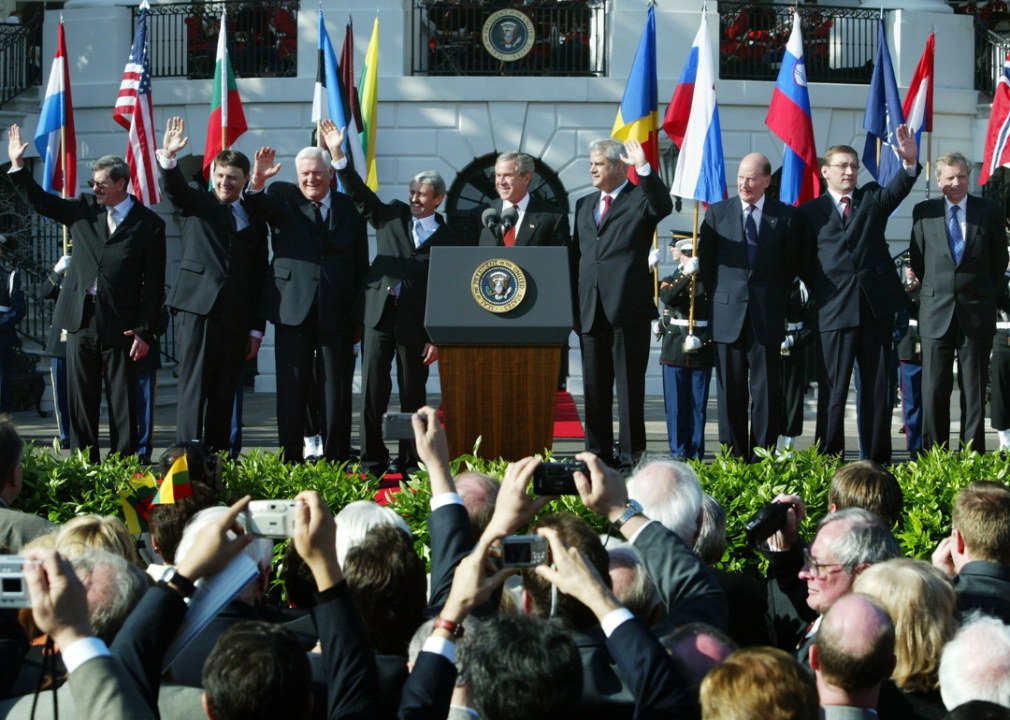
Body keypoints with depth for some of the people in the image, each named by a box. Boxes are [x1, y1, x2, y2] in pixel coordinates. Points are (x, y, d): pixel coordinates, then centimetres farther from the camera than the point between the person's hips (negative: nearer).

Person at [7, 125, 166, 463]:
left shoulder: (149, 225, -2)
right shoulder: (83, 209, 10)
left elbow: (153, 283, -4)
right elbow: (39, 201, 18)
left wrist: (145, 331, -10)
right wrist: (17, 165, 6)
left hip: (120, 326, -4)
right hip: (80, 321, 4)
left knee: (123, 403, 0)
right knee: (81, 400, 7)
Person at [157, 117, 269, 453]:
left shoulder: (254, 221, 16)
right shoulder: (197, 203, 12)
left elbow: (259, 277, 14)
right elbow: (173, 188, -10)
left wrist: (256, 328, 9)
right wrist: (168, 157, -31)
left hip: (236, 316, 3)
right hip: (197, 308, -3)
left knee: (224, 394, 3)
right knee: (193, 388, -9)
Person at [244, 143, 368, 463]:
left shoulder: (350, 209, 10)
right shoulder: (282, 197, 7)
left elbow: (360, 266, 13)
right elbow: (257, 208, -15)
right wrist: (257, 182, -37)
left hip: (337, 315, 1)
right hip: (294, 309, -1)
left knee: (337, 389, 2)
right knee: (291, 388, 0)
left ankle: (336, 459, 9)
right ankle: (290, 460, 4)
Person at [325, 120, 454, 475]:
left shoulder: (447, 239, 3)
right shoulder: (392, 215, 11)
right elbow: (360, 194, 4)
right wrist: (338, 155, -8)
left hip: (416, 322, -2)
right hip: (379, 314, 2)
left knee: (413, 395, 4)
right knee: (372, 392, -1)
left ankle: (410, 461, 13)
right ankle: (372, 459, 7)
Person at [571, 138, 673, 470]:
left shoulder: (640, 200, 0)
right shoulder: (584, 205, 20)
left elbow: (663, 206, -24)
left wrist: (644, 168, -32)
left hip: (628, 309, -6)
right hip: (591, 313, 6)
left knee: (629, 387, -3)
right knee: (595, 387, 11)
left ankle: (632, 456, 1)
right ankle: (598, 453, 18)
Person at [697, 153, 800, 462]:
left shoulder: (785, 215, 5)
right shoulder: (717, 213, 8)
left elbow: (792, 264, 9)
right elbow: (705, 262, 11)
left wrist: (773, 295, 5)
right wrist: (717, 298, 7)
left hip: (767, 317, -1)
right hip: (727, 316, 1)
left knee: (767, 390, -1)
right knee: (730, 390, 3)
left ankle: (762, 457, 4)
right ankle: (734, 456, 8)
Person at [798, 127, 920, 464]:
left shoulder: (872, 198, 13)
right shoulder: (810, 212, 8)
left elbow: (897, 189, -9)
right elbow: (805, 265, 7)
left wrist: (910, 162, -28)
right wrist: (821, 293, -4)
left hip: (877, 305, 2)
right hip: (835, 308, -2)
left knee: (878, 386, 6)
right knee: (833, 389, -1)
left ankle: (878, 460, 10)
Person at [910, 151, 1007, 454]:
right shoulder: (923, 212, 5)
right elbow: (917, 258, 12)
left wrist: (984, 294, 11)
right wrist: (935, 289, 9)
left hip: (977, 312, 0)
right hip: (936, 312, 0)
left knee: (975, 389, 3)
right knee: (934, 389, 0)